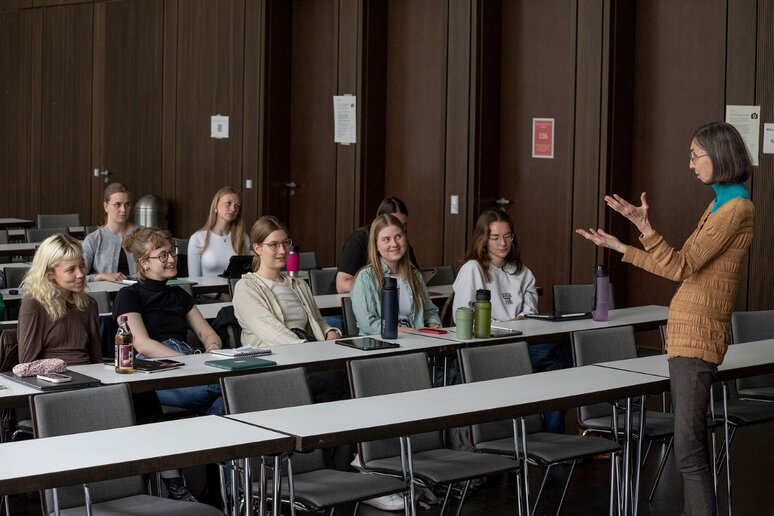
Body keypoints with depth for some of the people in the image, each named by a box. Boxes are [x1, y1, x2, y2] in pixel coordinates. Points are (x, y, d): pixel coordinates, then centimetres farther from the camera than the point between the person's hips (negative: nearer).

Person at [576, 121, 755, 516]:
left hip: (698, 335, -10)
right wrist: (619, 247, 15)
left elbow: (681, 267, -18)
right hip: (688, 331, 10)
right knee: (690, 441, 12)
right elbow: (679, 266, 18)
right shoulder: (719, 205, 18)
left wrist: (642, 224, -25)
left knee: (688, 448, -13)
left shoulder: (737, 208, -12)